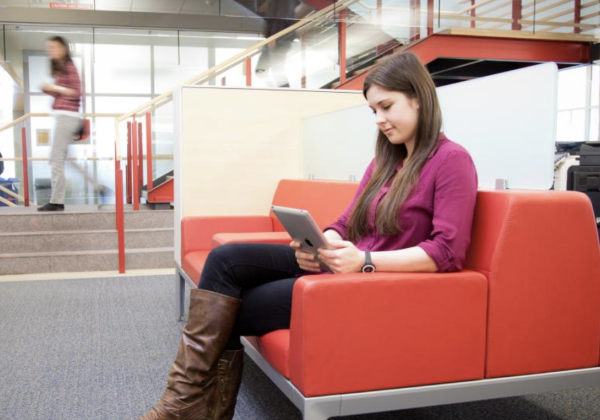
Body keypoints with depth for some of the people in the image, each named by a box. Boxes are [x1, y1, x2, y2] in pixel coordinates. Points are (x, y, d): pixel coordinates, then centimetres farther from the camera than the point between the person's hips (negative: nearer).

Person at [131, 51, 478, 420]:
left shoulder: (451, 160, -9)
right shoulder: (385, 160, 16)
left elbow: (448, 253, -17)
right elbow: (346, 225, 13)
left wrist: (365, 260, -27)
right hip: (343, 268, 8)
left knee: (225, 315, -12)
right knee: (227, 259, -11)